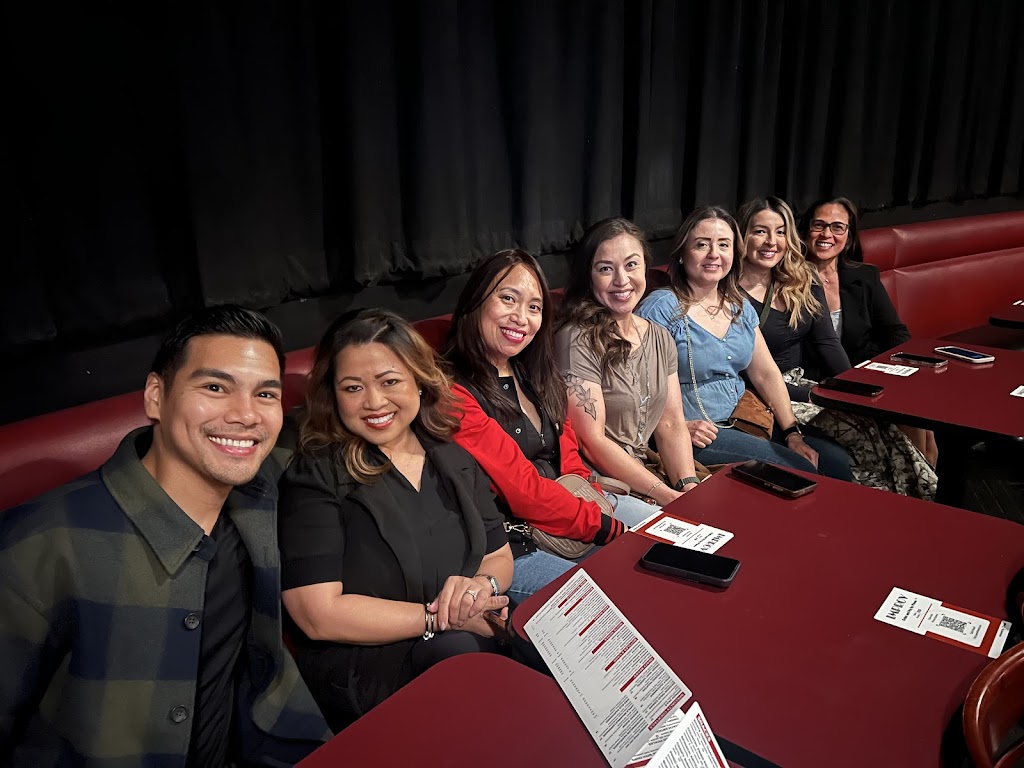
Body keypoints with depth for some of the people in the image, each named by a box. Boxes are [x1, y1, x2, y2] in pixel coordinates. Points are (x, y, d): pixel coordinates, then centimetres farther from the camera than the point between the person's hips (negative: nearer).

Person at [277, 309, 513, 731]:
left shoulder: (453, 460, 9)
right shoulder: (315, 478, -8)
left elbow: (500, 556, 14)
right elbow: (319, 615, -14)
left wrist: (483, 584, -10)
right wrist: (441, 618, -15)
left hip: (476, 637, 5)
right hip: (358, 670, -4)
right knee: (457, 649, -33)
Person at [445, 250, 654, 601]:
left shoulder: (533, 375, 10)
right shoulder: (455, 394, -19)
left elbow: (568, 453, 11)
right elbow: (522, 489, -20)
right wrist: (611, 528, -15)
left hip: (570, 501, 9)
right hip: (514, 542, -9)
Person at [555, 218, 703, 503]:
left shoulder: (660, 338, 10)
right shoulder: (577, 341, -14)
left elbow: (671, 425, 6)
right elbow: (592, 442, -15)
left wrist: (689, 487, -10)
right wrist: (667, 496, -17)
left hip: (650, 470, 7)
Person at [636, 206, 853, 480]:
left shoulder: (740, 308, 11)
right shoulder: (662, 308, -12)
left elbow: (766, 374, 11)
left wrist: (792, 433, 4)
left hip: (744, 424, 7)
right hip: (699, 435, -7)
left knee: (836, 460, -3)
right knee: (800, 471, -17)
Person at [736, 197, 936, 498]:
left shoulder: (803, 280, 8)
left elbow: (827, 344, 5)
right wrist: (813, 394, -17)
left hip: (801, 383, 6)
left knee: (882, 423, -18)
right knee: (863, 431, -22)